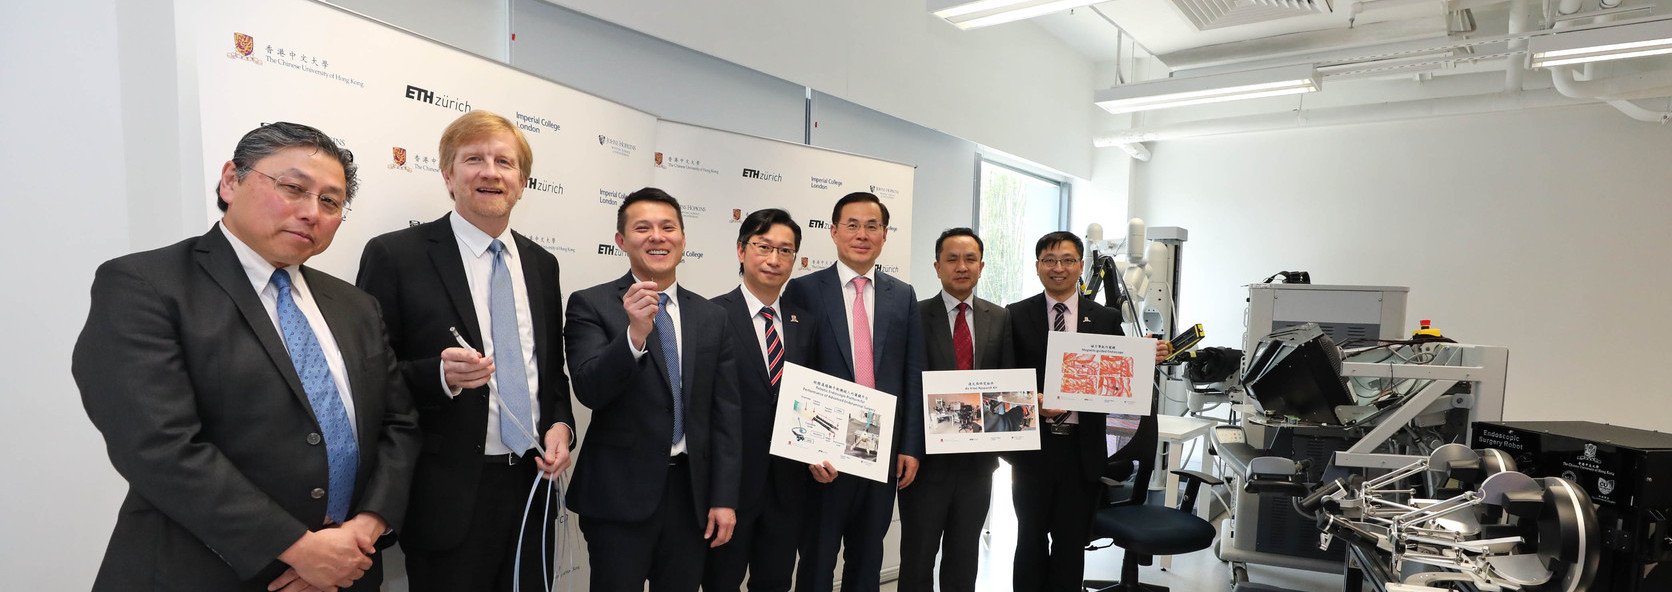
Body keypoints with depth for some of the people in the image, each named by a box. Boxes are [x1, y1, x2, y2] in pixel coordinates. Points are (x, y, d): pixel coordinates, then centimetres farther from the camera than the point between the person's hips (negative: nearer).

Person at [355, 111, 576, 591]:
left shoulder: (541, 264, 9)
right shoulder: (395, 255, -7)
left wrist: (559, 423, -1)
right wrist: (438, 375, -24)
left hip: (533, 483, 5)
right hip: (449, 497, -4)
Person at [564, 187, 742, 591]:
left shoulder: (712, 317, 6)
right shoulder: (591, 305, -3)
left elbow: (724, 415, 5)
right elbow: (589, 389, -16)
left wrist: (724, 498, 2)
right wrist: (635, 333, -31)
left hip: (691, 492, 3)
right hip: (620, 493, -3)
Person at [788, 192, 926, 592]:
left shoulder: (903, 296, 6)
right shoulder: (804, 290, -4)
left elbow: (913, 377, 6)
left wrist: (911, 447, 1)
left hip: (885, 453, 3)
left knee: (868, 560, 18)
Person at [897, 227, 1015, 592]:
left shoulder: (1000, 319, 5)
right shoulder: (916, 316, -5)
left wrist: (998, 422, -12)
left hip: (978, 456, 3)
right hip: (928, 454, -3)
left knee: (965, 556, 18)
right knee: (918, 555, 12)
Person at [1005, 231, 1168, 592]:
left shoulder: (1106, 319, 4)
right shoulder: (1017, 316, 0)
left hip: (1082, 449, 1)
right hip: (1033, 445, -1)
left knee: (1071, 542, 13)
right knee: (1031, 538, 13)